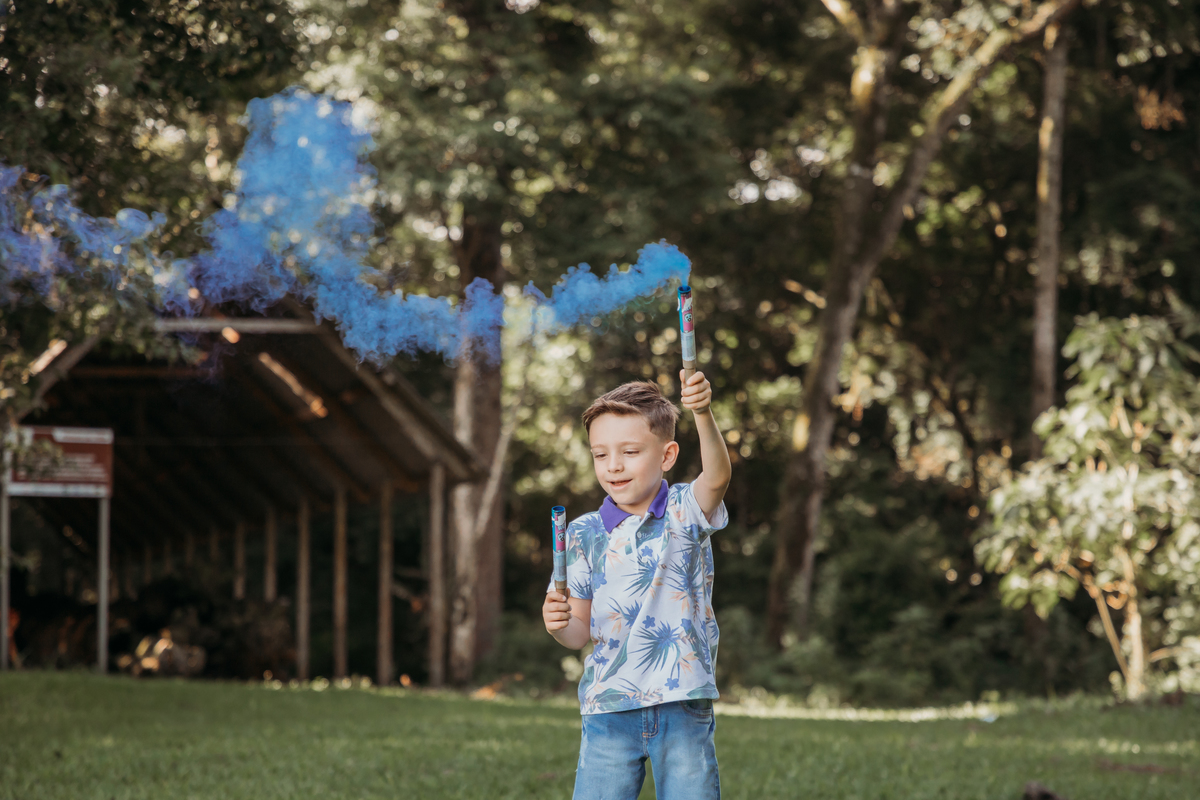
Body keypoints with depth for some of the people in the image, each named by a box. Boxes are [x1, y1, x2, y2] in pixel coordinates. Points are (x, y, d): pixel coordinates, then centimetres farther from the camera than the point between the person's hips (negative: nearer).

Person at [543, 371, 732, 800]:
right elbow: (582, 631, 9)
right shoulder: (585, 534, 5)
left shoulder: (685, 512, -1)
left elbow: (717, 475, -24)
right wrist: (559, 624, -16)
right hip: (608, 707, 2)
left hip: (683, 704, -2)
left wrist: (703, 414, -42)